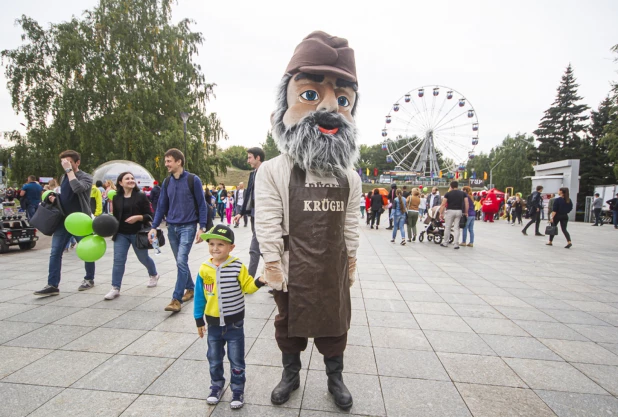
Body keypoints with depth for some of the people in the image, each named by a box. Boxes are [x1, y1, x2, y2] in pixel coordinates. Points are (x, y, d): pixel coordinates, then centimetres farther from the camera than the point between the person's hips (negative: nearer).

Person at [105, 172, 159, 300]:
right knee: (118, 260, -4)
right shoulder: (116, 198, 4)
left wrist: (138, 217, -24)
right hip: (121, 234, 3)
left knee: (143, 258, 13)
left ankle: (153, 275, 40)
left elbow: (149, 216, -8)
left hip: (137, 233, -3)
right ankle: (115, 288, 4)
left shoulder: (141, 196, -7)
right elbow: (116, 216, 11)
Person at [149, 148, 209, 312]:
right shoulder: (167, 182, 7)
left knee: (181, 261, -12)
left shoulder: (193, 180, -8)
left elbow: (202, 205, -6)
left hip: (188, 227, -5)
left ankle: (177, 299, -5)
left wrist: (202, 227, -11)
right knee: (180, 262, 13)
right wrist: (154, 227, 3)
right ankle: (190, 288, 30)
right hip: (172, 227, 6)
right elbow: (161, 206, 11)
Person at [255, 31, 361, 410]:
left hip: (333, 265, 3)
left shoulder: (349, 177, 1)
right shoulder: (274, 171, -10)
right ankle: (291, 374, 38)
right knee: (290, 320, 15)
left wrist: (352, 259, 8)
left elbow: (351, 223, 6)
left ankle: (335, 377, 37)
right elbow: (268, 222, -11)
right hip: (293, 265, -2)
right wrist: (272, 262, -12)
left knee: (335, 320, 16)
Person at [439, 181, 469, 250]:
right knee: (457, 228, 5)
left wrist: (441, 213, -1)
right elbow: (466, 204, 2)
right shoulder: (463, 193, 8)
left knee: (447, 227, 8)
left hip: (450, 211, -2)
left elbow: (443, 204, -5)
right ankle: (456, 244, 3)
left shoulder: (448, 194, 0)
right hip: (459, 211, 2)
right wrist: (466, 213, 8)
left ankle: (445, 243, 16)